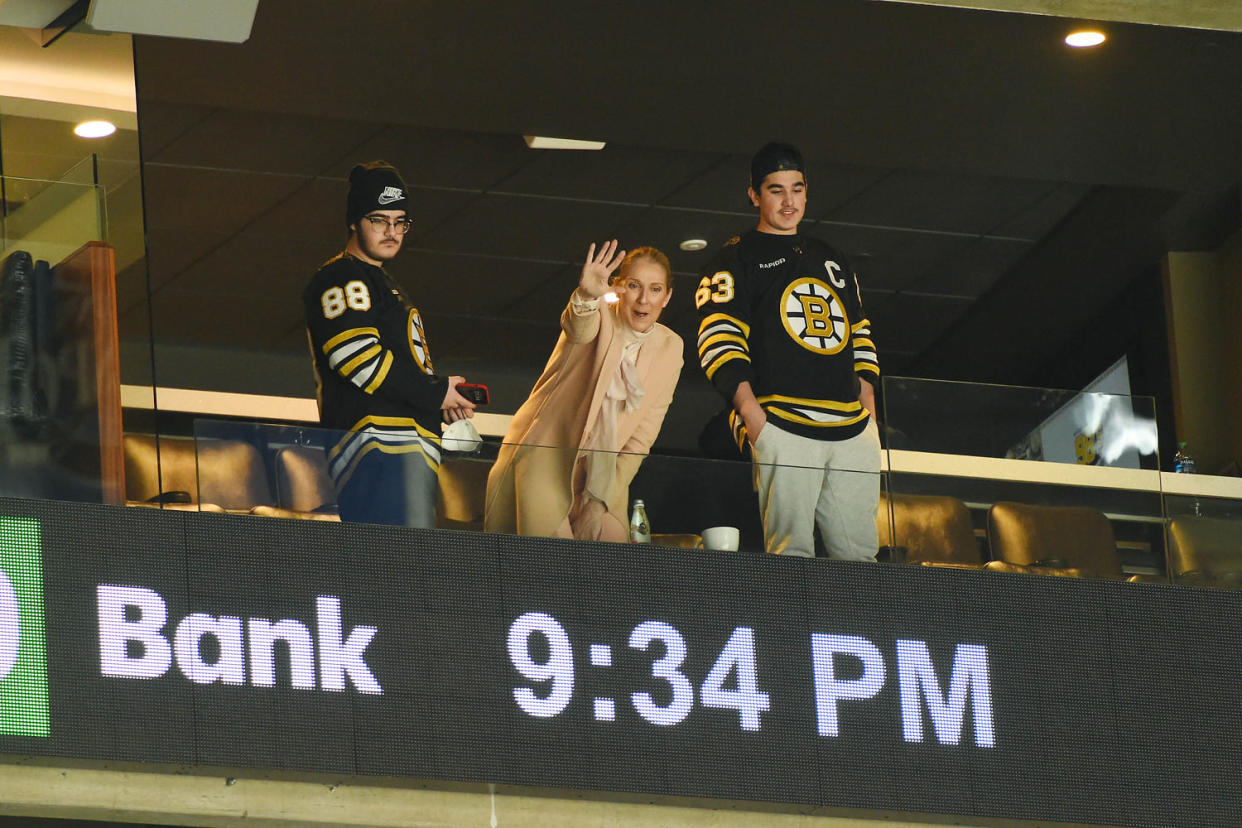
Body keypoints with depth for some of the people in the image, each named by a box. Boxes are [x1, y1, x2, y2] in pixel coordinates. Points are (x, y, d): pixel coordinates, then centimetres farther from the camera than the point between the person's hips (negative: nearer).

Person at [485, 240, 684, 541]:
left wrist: (601, 500, -7)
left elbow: (642, 437, 3)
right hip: (546, 450, -4)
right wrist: (586, 296, -58)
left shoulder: (669, 348, 3)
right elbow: (578, 329, -35)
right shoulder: (600, 317, -7)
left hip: (600, 467, 4)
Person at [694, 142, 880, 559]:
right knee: (791, 552, -14)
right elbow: (718, 338, -3)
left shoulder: (832, 260, 26)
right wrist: (750, 410, -14)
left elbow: (860, 334, 29)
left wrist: (867, 400, 14)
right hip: (781, 426, -6)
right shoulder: (738, 258, 7)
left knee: (859, 555, -2)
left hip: (852, 428, 6)